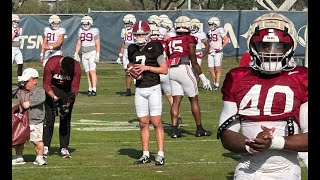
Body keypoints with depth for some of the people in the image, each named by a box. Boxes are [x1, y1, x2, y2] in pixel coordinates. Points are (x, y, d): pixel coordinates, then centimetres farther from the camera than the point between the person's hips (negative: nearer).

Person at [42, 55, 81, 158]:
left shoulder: (77, 68, -27)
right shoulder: (51, 64, -32)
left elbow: (75, 88, -15)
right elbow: (46, 85, -21)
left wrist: (71, 97, -33)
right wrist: (55, 98, -31)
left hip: (67, 90, 1)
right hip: (52, 88, -1)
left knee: (66, 119, -4)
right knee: (49, 117, -7)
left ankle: (64, 148, -1)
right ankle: (45, 147, -1)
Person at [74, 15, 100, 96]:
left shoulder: (94, 31, -6)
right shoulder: (81, 31, 10)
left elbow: (97, 44, -8)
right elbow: (79, 44, 16)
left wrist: (97, 55, -14)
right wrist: (76, 54, 9)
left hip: (92, 53, -5)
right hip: (84, 54, 5)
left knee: (92, 71, -13)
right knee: (87, 72, 5)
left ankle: (94, 90, -16)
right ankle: (90, 89, 9)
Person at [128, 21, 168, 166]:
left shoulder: (154, 48, -7)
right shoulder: (132, 50, 8)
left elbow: (165, 70, -7)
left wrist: (147, 67, -16)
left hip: (153, 88, -5)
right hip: (139, 90, 5)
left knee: (156, 122, -6)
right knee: (143, 123, 6)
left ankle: (160, 155, -4)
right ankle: (145, 155, 12)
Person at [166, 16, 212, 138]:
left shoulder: (170, 41, 14)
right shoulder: (189, 40, -1)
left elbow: (167, 60, 16)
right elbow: (194, 62, -3)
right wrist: (203, 78, 2)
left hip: (171, 70, 5)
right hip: (184, 68, -5)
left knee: (176, 100, 7)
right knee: (194, 100, 7)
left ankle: (174, 130, -1)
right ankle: (199, 129, 12)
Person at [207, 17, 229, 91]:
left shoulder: (220, 30, -7)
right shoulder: (210, 31, 14)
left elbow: (226, 40, -9)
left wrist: (221, 48, -12)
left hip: (218, 52, -7)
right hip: (211, 52, 7)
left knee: (217, 69, -5)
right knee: (211, 69, 4)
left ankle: (217, 85, -1)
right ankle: (215, 83, 17)